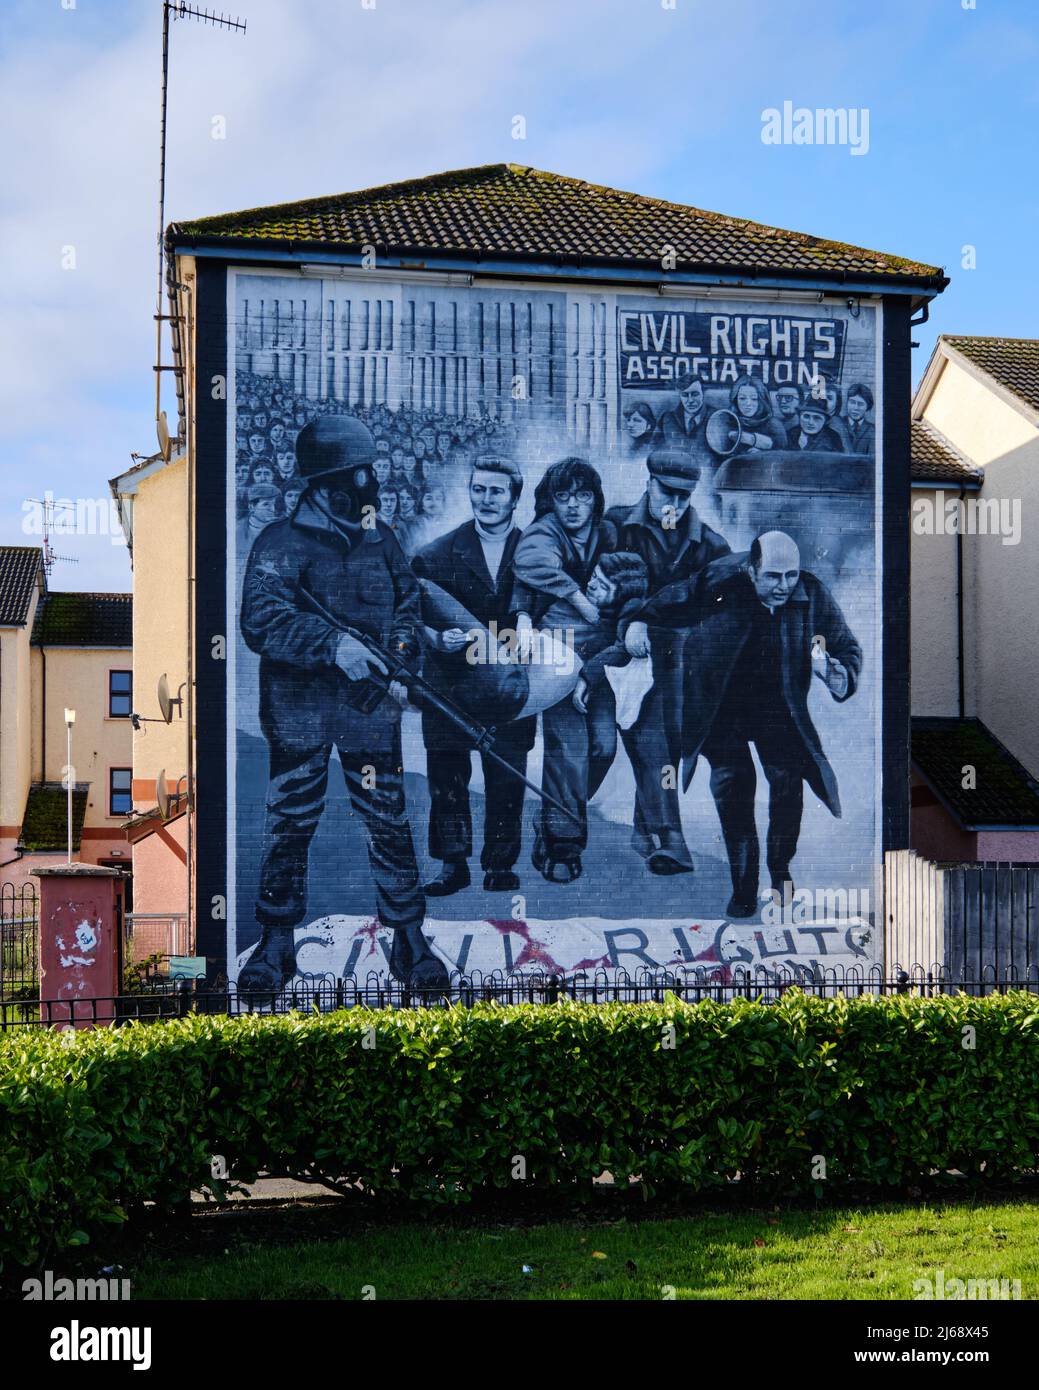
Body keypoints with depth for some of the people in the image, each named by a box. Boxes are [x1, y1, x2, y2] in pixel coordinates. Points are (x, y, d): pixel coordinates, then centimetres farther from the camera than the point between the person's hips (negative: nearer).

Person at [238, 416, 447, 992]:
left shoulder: (380, 540, 10)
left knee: (389, 822, 1)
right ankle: (276, 943, 19)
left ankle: (409, 938, 13)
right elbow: (260, 620, -16)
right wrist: (334, 645, -27)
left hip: (369, 706, 3)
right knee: (289, 826, 5)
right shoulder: (282, 543, -5)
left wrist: (400, 659, 0)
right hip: (300, 708, -3)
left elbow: (408, 603, 19)